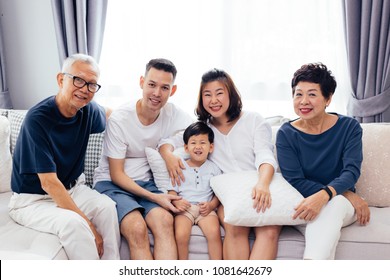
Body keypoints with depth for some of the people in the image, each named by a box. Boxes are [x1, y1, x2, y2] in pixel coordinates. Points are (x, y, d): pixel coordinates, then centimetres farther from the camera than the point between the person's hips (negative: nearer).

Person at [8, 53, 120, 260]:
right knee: (72, 222, -33)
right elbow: (49, 183, -25)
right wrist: (88, 225, -27)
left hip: (71, 189, 5)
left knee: (107, 206, -24)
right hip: (32, 200, -5)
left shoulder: (89, 111, -6)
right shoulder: (37, 118, -23)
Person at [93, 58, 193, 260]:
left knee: (165, 220, -29)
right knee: (137, 228, -31)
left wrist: (166, 146, -9)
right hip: (111, 183, -3)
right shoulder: (119, 119, -15)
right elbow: (116, 174, -12)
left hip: (146, 182, 3)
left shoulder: (171, 113, -3)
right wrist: (153, 197, -21)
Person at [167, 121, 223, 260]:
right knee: (181, 235, -25)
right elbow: (172, 189, 9)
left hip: (205, 208, 0)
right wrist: (176, 201, -12)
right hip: (184, 208, 0)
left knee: (214, 233, -26)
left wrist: (211, 205, -10)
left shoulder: (214, 168, 10)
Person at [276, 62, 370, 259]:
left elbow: (352, 171, -13)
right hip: (304, 207, 0)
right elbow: (295, 181, -8)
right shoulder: (286, 134, -2)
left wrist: (323, 195, -36)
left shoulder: (349, 127, -1)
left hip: (342, 206, 1)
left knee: (333, 204, -35)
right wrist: (347, 195, -17)